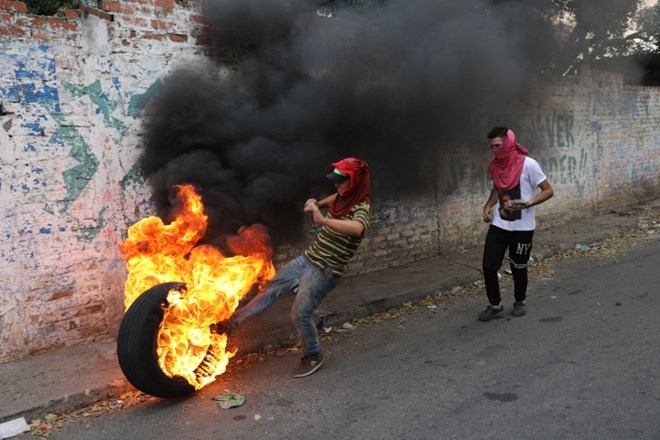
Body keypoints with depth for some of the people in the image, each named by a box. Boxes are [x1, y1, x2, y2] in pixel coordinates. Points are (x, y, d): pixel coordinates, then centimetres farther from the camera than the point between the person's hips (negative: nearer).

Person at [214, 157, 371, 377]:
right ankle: (232, 322, 21)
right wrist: (318, 204, 16)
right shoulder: (343, 197, 4)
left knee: (300, 314, -5)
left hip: (325, 270, -8)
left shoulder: (361, 207, -21)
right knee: (270, 289, 10)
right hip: (307, 258, 8)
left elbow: (357, 228, -46)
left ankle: (313, 357, 20)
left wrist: (323, 220, -55)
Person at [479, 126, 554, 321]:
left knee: (518, 267, 10)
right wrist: (488, 206, 3)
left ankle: (520, 302, 34)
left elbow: (548, 191, -10)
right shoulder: (494, 165, 2)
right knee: (489, 266, -1)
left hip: (522, 227, -4)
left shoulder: (528, 164, -15)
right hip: (498, 224, 4)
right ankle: (495, 305, 18)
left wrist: (528, 204, -25)